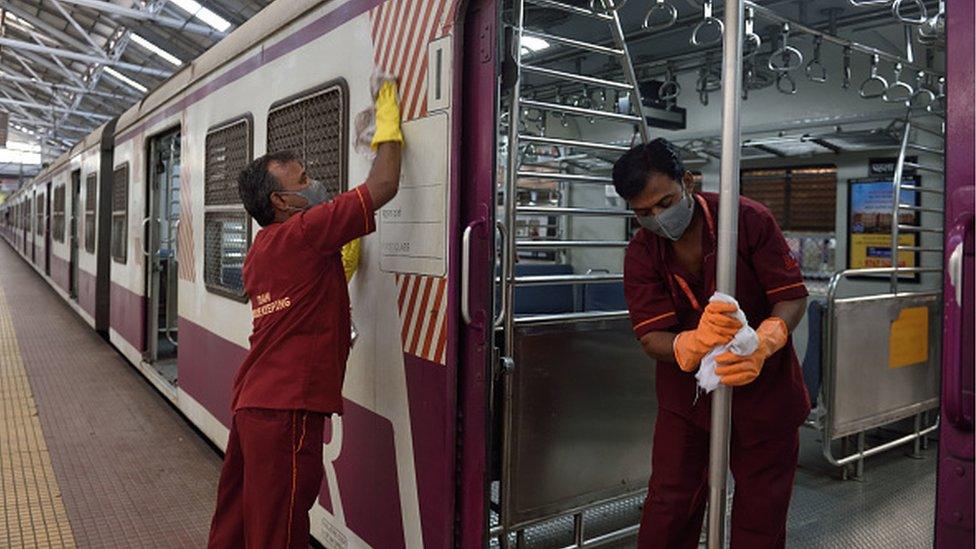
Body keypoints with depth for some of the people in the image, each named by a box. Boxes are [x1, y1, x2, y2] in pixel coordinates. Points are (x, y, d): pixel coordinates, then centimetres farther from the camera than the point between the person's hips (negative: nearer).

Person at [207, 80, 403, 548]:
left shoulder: (260, 251, 16)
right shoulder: (302, 233, -12)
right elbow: (383, 186, -14)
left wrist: (340, 266, 17)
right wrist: (388, 126, 0)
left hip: (251, 401, 10)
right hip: (286, 408, -10)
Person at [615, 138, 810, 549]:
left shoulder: (749, 219, -16)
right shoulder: (641, 253, -10)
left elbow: (792, 296, -15)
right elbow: (652, 337, -17)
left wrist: (761, 345, -36)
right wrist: (694, 344, -40)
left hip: (763, 388, -1)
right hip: (686, 391, 1)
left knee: (761, 513, 11)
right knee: (668, 508, 5)